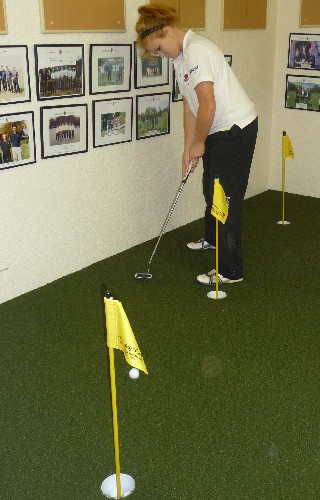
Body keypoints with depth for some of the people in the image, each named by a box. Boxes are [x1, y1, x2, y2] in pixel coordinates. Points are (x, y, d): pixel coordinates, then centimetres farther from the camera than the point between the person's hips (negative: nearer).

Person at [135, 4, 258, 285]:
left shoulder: (196, 51, -22)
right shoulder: (180, 58, 9)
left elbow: (208, 106, -26)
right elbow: (190, 106, 11)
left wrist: (199, 143, -12)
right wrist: (188, 149, 7)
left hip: (237, 129, -10)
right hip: (217, 131, 10)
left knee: (225, 198, -6)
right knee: (211, 189, 24)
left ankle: (231, 271, 3)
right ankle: (212, 239, 49)